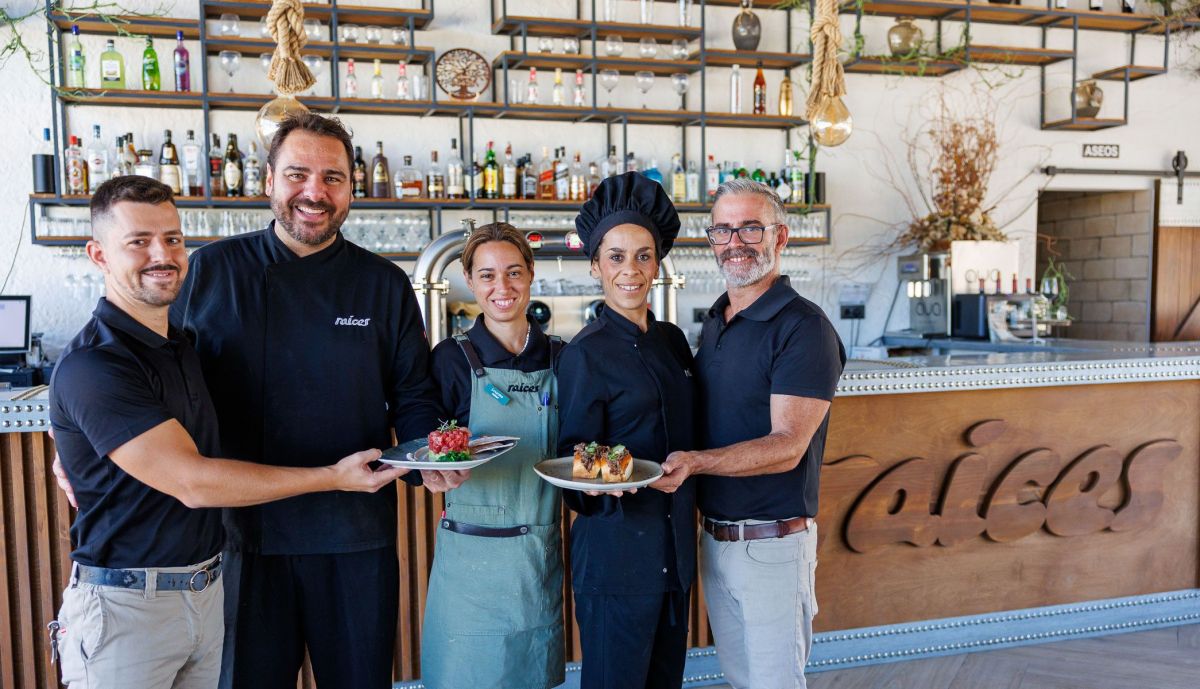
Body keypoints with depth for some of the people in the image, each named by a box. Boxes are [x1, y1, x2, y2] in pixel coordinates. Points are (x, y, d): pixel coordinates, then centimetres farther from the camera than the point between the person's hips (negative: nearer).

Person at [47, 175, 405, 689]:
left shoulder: (181, 345, 8)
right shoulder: (92, 366, -20)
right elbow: (192, 482, -23)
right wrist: (333, 477, -20)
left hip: (207, 589, 7)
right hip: (126, 606, -7)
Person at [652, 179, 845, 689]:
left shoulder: (804, 327, -16)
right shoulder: (714, 322, 10)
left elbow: (787, 447, -23)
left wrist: (695, 462, -35)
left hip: (771, 543, -7)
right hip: (713, 535, 7)